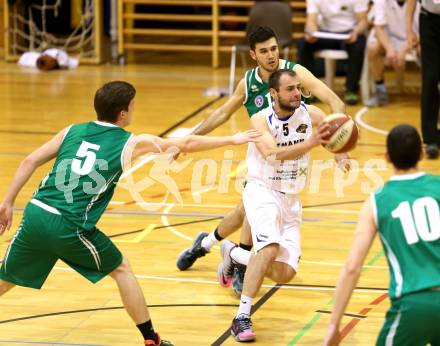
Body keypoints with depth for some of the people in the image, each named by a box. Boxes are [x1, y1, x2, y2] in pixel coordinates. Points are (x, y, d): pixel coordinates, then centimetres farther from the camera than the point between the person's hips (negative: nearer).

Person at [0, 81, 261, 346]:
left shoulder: (72, 131, 13)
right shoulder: (132, 144, 4)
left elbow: (30, 162, 10)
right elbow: (187, 144, 13)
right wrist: (232, 140, 24)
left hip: (35, 214, 3)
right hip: (70, 228, -3)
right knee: (122, 270, 18)